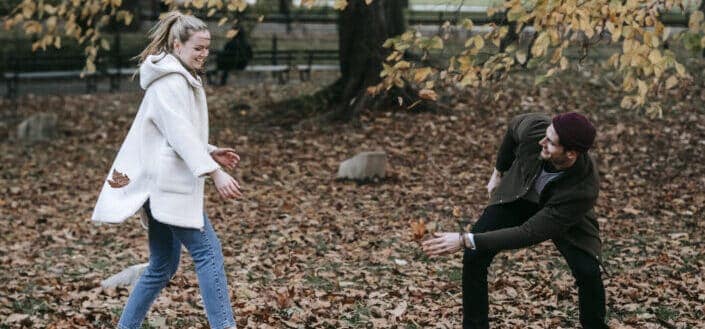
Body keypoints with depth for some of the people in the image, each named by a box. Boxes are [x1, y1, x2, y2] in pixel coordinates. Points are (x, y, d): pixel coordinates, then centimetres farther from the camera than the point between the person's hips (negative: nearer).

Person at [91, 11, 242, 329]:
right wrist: (215, 173, -30)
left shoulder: (181, 79, 19)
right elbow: (180, 134, -22)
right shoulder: (171, 82, -12)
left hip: (164, 185, 10)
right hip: (168, 184, -10)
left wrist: (210, 152, 12)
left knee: (162, 266, 13)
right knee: (208, 252, -11)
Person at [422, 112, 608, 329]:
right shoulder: (534, 127, -34)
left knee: (588, 272, -24)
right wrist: (499, 172, 6)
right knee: (474, 258, -14)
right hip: (517, 196, 3)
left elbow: (528, 234, -41)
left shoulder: (584, 190, -42)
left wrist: (465, 241, -44)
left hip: (563, 214, -3)